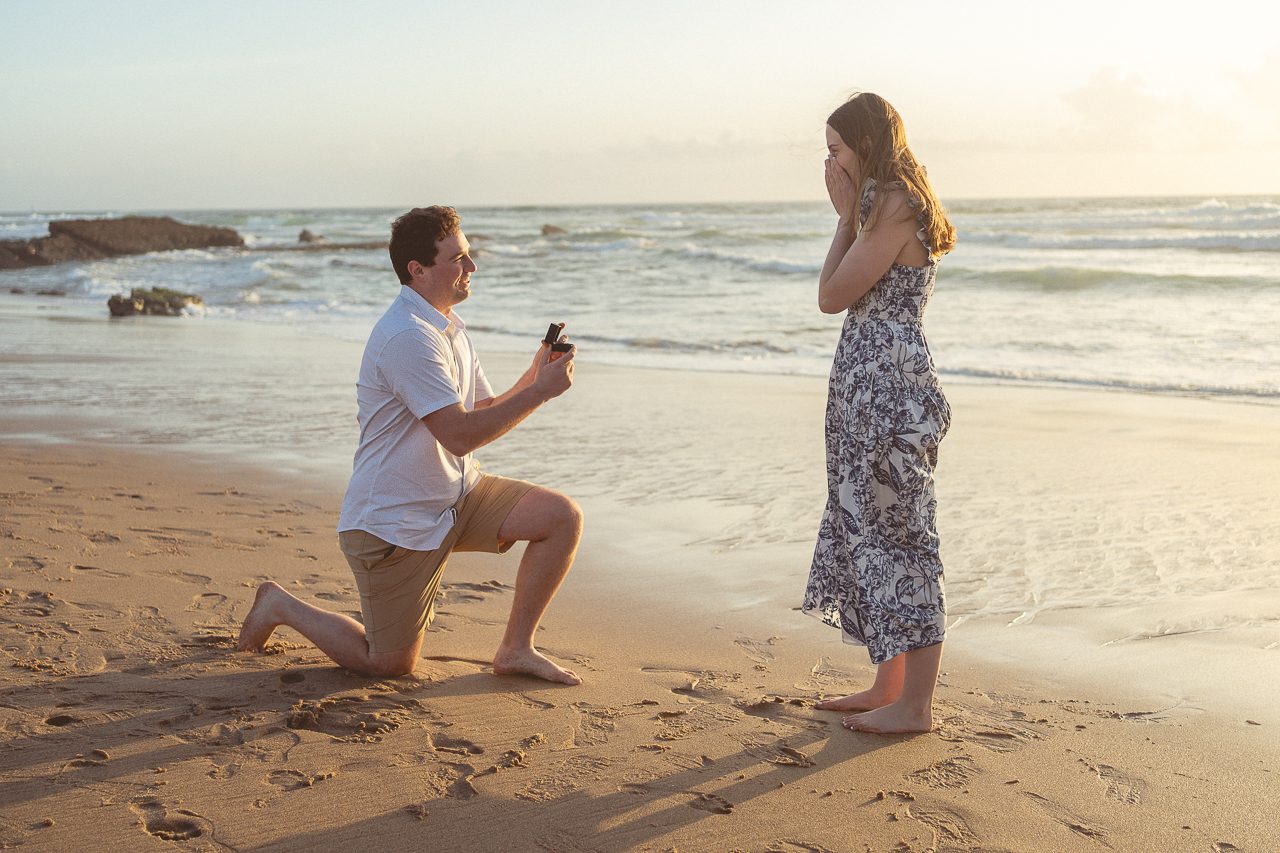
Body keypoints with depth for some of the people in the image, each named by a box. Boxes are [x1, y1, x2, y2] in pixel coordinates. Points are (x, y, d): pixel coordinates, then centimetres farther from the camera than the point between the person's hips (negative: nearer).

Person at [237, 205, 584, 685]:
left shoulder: (449, 328, 11)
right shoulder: (408, 337, -23)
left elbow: (485, 413, 11)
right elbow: (460, 435, -27)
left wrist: (534, 379, -5)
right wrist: (540, 392, -23)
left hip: (458, 499, 9)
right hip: (394, 519, -9)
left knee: (563, 517, -10)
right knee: (391, 664, 2)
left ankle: (515, 649, 4)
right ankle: (280, 607, 24)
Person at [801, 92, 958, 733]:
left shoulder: (896, 206, -14)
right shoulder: (886, 206, 18)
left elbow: (832, 295, -14)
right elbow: (838, 295, 15)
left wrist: (847, 217, -5)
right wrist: (850, 216, 10)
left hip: (890, 385, -11)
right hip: (870, 384, 11)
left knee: (898, 532, -5)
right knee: (869, 529, 14)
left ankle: (915, 705, 3)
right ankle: (889, 686, 23)